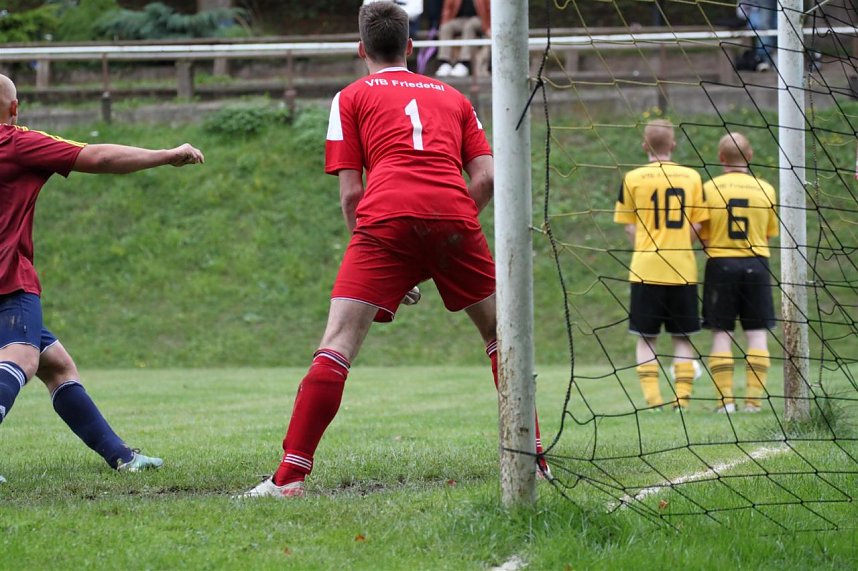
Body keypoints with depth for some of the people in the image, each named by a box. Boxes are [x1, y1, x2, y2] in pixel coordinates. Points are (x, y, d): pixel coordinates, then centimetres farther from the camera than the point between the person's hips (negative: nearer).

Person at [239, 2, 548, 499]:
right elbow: (487, 177, 16)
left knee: (337, 346, -6)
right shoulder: (452, 97, 28)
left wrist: (381, 258, 20)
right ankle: (531, 459, 19)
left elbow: (350, 194, 12)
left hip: (386, 219, -2)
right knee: (501, 335, 20)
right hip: (455, 216, 2)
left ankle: (291, 475, -16)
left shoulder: (352, 98, 20)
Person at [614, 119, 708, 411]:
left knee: (646, 338, 5)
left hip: (646, 268, -1)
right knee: (682, 337, 9)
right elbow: (696, 226, 3)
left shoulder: (633, 178, -2)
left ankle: (652, 399, -6)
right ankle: (682, 398, 1)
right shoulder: (692, 177, 2)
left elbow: (630, 227, 0)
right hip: (683, 269, 1)